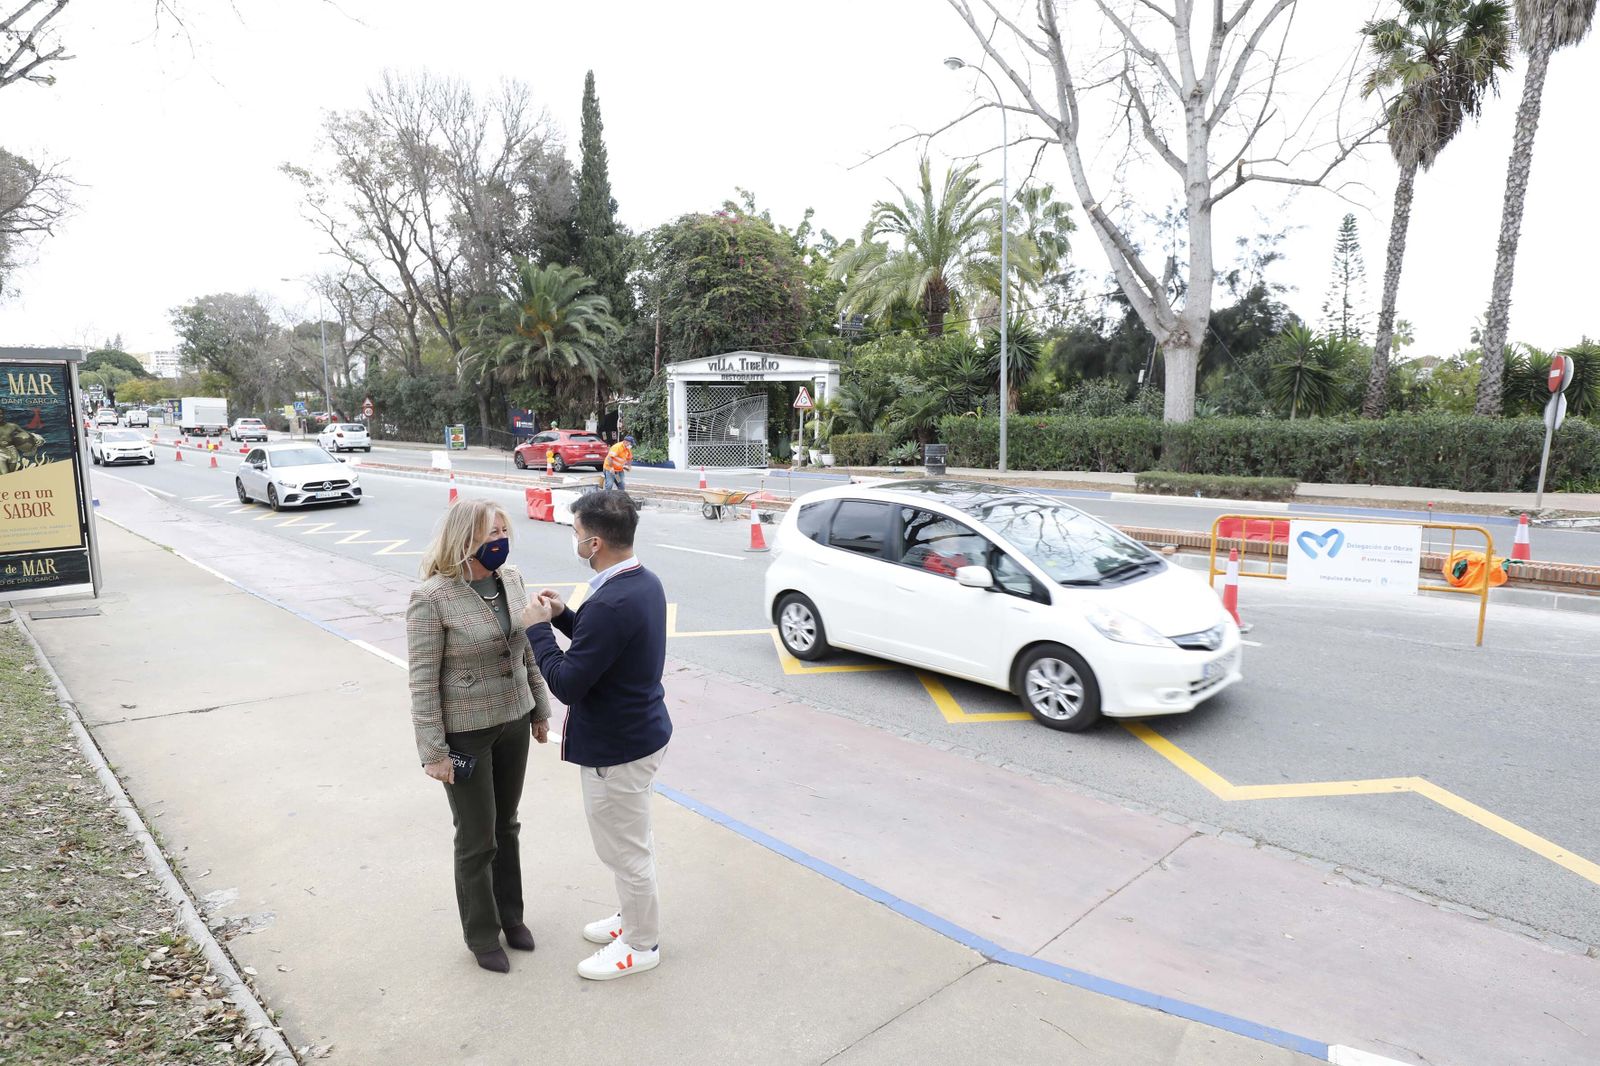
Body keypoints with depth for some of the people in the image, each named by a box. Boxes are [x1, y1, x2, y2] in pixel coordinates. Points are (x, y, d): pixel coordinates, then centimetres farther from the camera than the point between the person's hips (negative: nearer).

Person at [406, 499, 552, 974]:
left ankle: (510, 915, 41)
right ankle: (481, 934, 32)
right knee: (477, 840, 10)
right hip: (465, 733, -5)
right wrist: (433, 751, -15)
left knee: (505, 826, 21)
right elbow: (423, 681, -16)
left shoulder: (511, 579, -2)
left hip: (513, 722, 5)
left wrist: (540, 709, 12)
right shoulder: (432, 598, -20)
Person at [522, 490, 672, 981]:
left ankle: (641, 945, 30)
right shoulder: (645, 582, 0)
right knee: (632, 841, 26)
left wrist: (538, 628, -15)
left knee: (623, 849, 11)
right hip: (642, 732, 10)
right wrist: (564, 615, 3)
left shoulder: (609, 604, -31)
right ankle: (634, 917, 46)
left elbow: (566, 683, -26)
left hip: (615, 749, -10)